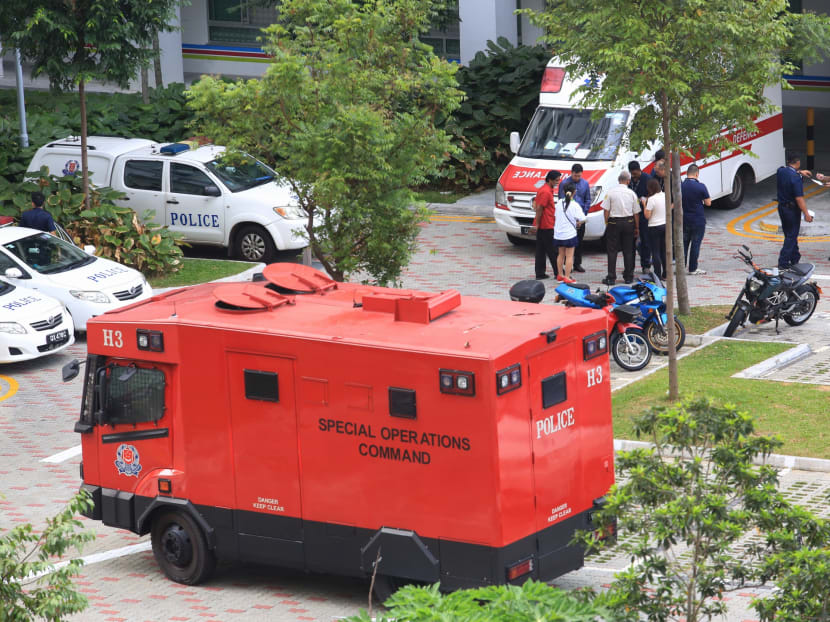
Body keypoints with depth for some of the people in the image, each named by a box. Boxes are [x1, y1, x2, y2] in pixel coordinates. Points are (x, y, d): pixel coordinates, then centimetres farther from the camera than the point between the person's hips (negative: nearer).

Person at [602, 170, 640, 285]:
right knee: (628, 251, 11)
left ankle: (611, 278, -1)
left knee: (612, 251, 2)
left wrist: (607, 224, 6)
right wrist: (637, 227, 13)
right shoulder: (631, 193, -2)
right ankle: (628, 277, 14)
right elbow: (636, 212, 4)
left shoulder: (611, 192, -6)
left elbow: (606, 210, -5)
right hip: (628, 223, 2)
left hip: (614, 223, -2)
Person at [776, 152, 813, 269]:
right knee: (791, 236, 1)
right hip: (792, 210, -8)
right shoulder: (795, 178, -25)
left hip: (781, 207, 8)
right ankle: (783, 263, -1)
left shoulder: (780, 171, -2)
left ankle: (795, 258, 30)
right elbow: (799, 198, -25)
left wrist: (799, 172, 39)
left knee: (789, 234, 19)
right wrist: (806, 214, -20)